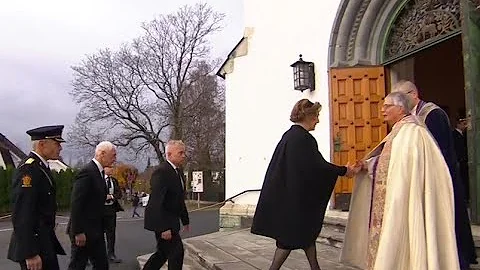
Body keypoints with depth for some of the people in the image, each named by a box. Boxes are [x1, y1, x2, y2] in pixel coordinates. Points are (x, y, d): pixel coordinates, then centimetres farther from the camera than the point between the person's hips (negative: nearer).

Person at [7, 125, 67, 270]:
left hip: (46, 241, 9)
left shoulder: (41, 166, 11)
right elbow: (22, 216, -24)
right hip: (33, 243, -9)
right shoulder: (28, 169, -19)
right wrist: (30, 254, -24)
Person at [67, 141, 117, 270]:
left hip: (95, 231, 9)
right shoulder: (87, 172, -18)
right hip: (83, 231, -9)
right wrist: (78, 232, -22)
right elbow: (76, 204, -22)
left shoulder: (99, 172, 11)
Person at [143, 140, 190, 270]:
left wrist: (185, 220, 19)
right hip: (162, 221, -9)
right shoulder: (161, 172, -20)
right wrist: (164, 228, -27)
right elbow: (156, 202, -25)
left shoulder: (179, 171, 11)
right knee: (176, 251, -3)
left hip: (171, 220, 10)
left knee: (163, 252, 16)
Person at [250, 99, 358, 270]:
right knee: (291, 236, 3)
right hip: (295, 197, -10)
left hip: (285, 193, 10)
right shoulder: (304, 138, -19)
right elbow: (318, 165, -20)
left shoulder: (289, 135, 9)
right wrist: (343, 171, -7)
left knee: (307, 232, 18)